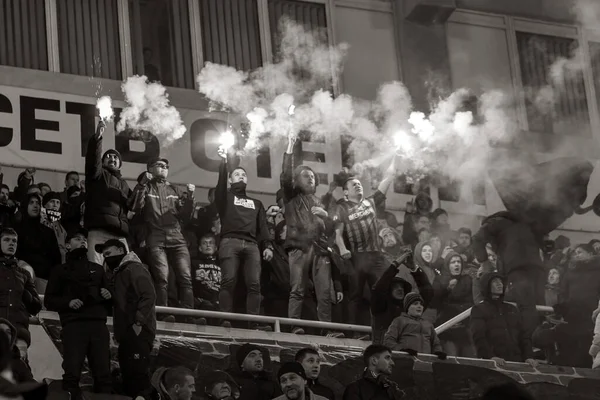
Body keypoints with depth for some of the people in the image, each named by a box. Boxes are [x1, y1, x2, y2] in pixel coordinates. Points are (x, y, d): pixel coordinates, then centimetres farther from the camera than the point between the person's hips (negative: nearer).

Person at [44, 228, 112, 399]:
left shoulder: (97, 269, 27)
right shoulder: (60, 270, 18)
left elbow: (109, 299, 28)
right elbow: (49, 301, 11)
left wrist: (108, 296, 4)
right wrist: (68, 302, -8)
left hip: (98, 324, 3)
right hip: (73, 325, -3)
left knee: (103, 373, -6)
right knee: (72, 373, -15)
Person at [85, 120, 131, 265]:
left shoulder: (124, 184, 33)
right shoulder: (98, 175, 17)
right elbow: (93, 159, -3)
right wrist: (97, 137, -18)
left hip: (120, 235, 5)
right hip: (99, 232, -5)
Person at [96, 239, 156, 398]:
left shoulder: (134, 269, -8)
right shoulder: (119, 273, 22)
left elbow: (149, 296, -20)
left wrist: (139, 322, -24)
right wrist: (109, 297, 11)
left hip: (138, 332, -10)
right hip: (127, 333, 10)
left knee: (138, 373, -14)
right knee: (128, 374, 12)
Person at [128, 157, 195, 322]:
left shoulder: (173, 190, 26)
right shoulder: (145, 189, 17)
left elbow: (184, 214, 21)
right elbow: (134, 206, -2)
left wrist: (189, 197, 6)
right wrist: (142, 184, -6)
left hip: (177, 239, 3)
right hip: (156, 240, -3)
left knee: (185, 277, -13)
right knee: (161, 278, -18)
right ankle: (163, 314, -20)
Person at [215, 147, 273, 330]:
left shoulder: (256, 203, 30)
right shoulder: (226, 197, 21)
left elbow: (263, 226, 19)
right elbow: (221, 183, 0)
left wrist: (267, 246, 3)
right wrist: (223, 162, -10)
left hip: (252, 245, 3)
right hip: (230, 242, -3)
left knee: (254, 284, -11)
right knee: (228, 281, -17)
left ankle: (254, 322, -17)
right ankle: (226, 321, -22)